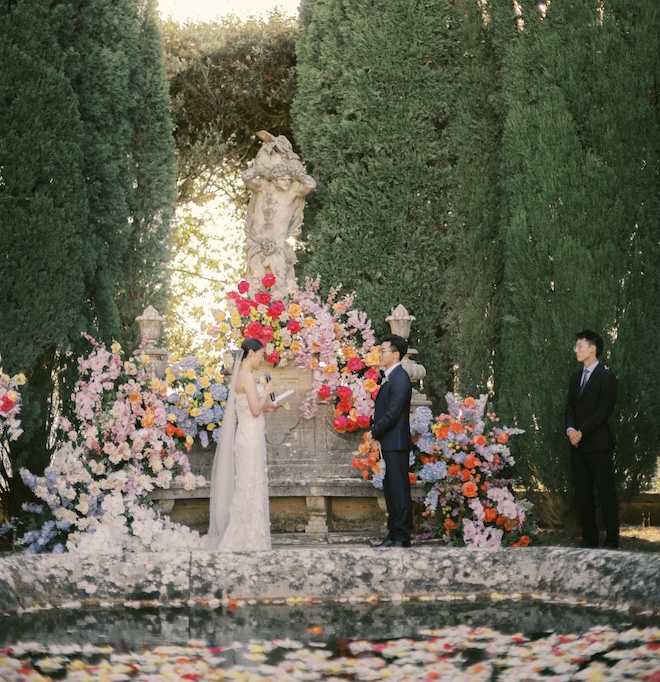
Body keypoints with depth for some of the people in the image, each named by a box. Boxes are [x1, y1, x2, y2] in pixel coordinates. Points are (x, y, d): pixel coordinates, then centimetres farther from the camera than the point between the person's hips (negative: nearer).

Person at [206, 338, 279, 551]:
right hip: (251, 436, -10)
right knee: (251, 486, -4)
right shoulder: (247, 376, -15)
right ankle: (249, 542, 0)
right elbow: (255, 409, -20)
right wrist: (267, 392, -6)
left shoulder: (241, 375, 13)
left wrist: (266, 408, 16)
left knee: (248, 486, 13)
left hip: (248, 435, 10)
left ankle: (240, 540, 17)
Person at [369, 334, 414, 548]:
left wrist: (374, 433, -11)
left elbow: (393, 412, -19)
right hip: (386, 443, 10)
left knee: (399, 489, -6)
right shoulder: (389, 377, 17)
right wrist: (376, 433, 8)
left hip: (396, 443, -10)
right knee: (390, 489, 13)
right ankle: (394, 533, 19)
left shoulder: (400, 378, -13)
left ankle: (403, 536, -3)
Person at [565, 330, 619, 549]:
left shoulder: (606, 377, -5)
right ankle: (589, 538, 14)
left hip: (598, 443, -7)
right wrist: (570, 429, -7)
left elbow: (604, 410, -12)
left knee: (606, 492, -3)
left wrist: (582, 431, -15)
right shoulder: (575, 378, 17)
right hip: (578, 445, 7)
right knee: (583, 494, 7)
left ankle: (612, 540, 2)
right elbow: (570, 407, 13)